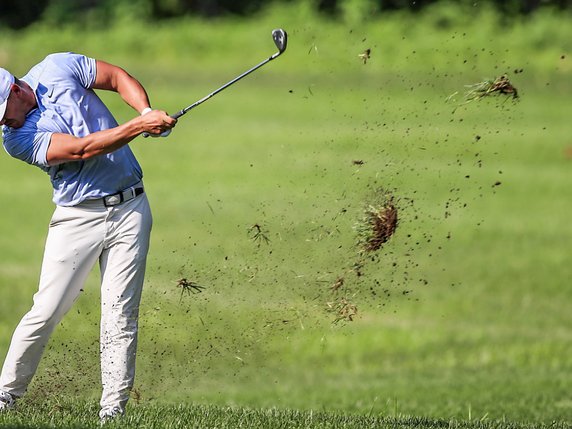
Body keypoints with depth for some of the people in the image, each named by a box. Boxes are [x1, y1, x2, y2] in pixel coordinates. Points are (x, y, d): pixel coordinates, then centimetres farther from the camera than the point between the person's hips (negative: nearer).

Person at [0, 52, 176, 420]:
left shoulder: (58, 69, -1)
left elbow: (119, 78, 8)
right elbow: (82, 149, -21)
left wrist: (147, 111, -10)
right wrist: (141, 126, -26)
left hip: (129, 207, 2)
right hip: (78, 218, -2)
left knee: (121, 316, -3)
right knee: (46, 312, -6)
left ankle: (113, 410, -3)